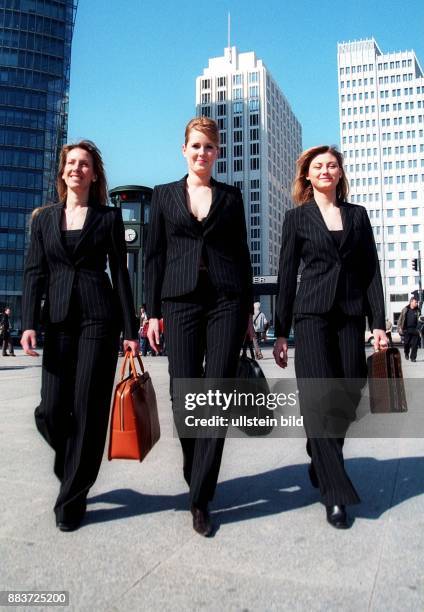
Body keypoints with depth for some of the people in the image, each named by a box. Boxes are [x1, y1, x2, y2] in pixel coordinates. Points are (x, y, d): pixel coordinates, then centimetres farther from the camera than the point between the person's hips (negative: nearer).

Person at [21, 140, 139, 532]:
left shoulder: (109, 217, 7)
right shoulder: (45, 218, 14)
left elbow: (120, 275, 3)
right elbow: (34, 273, 8)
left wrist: (130, 330, -2)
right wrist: (29, 323, -5)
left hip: (99, 318, -2)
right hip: (59, 320, 3)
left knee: (88, 411, -1)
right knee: (51, 412, 0)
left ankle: (72, 499, 14)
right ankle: (73, 468, 31)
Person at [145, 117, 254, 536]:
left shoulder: (230, 196, 13)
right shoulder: (164, 195, 12)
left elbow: (241, 253, 12)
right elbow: (154, 255, 9)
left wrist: (247, 309, 7)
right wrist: (153, 311, 2)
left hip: (226, 301, 0)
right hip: (181, 301, 0)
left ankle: (200, 499, 3)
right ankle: (195, 476, 25)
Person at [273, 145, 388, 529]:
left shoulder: (358, 214, 14)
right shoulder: (297, 217, 8)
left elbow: (371, 270, 10)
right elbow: (287, 274, 5)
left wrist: (378, 323, 1)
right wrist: (281, 332, 2)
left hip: (351, 315, 3)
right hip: (312, 314, -2)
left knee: (347, 398, 4)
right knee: (319, 400, -9)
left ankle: (321, 467, 28)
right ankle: (335, 494, -2)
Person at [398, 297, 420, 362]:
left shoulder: (417, 311, 7)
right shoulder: (405, 309, 3)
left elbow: (419, 321, 9)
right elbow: (400, 319, 5)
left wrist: (418, 329, 0)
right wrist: (400, 328, -2)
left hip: (415, 330, 1)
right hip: (407, 330, -1)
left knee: (415, 344, -3)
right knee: (406, 343, 4)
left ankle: (413, 357, 5)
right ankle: (406, 353, 31)